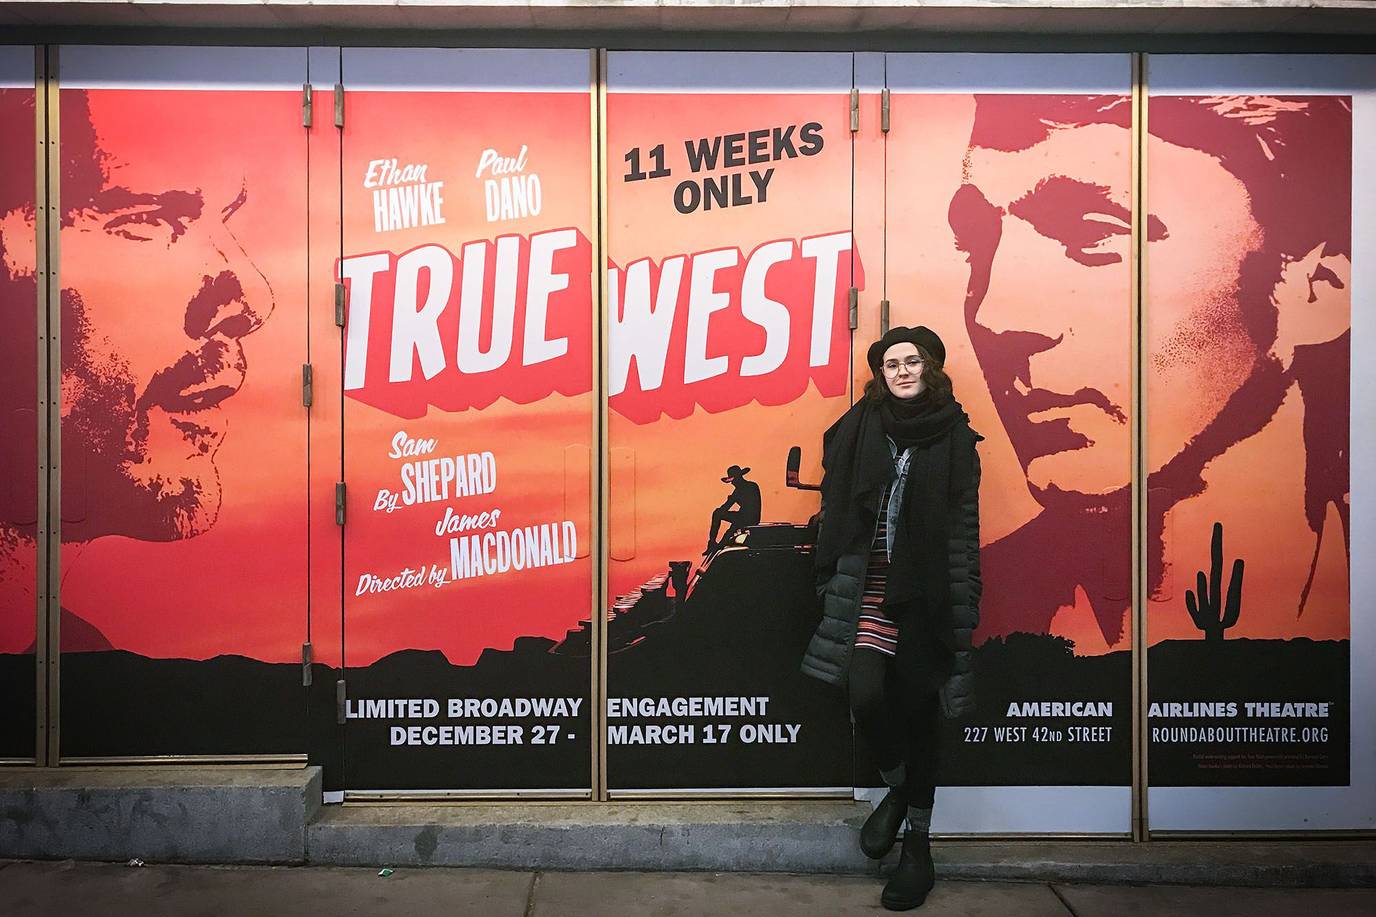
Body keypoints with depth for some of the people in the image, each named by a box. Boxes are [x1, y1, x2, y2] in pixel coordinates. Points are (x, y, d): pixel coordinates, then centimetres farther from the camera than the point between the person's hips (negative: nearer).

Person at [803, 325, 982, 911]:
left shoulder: (953, 435, 2)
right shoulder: (859, 428, 5)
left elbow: (964, 527, 0)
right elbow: (836, 511, 6)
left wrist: (961, 611, -6)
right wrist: (834, 582, 2)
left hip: (927, 593, -1)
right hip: (868, 585, 1)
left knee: (918, 710, 5)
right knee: (865, 696, -15)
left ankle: (917, 848, 21)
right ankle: (898, 786, 19)